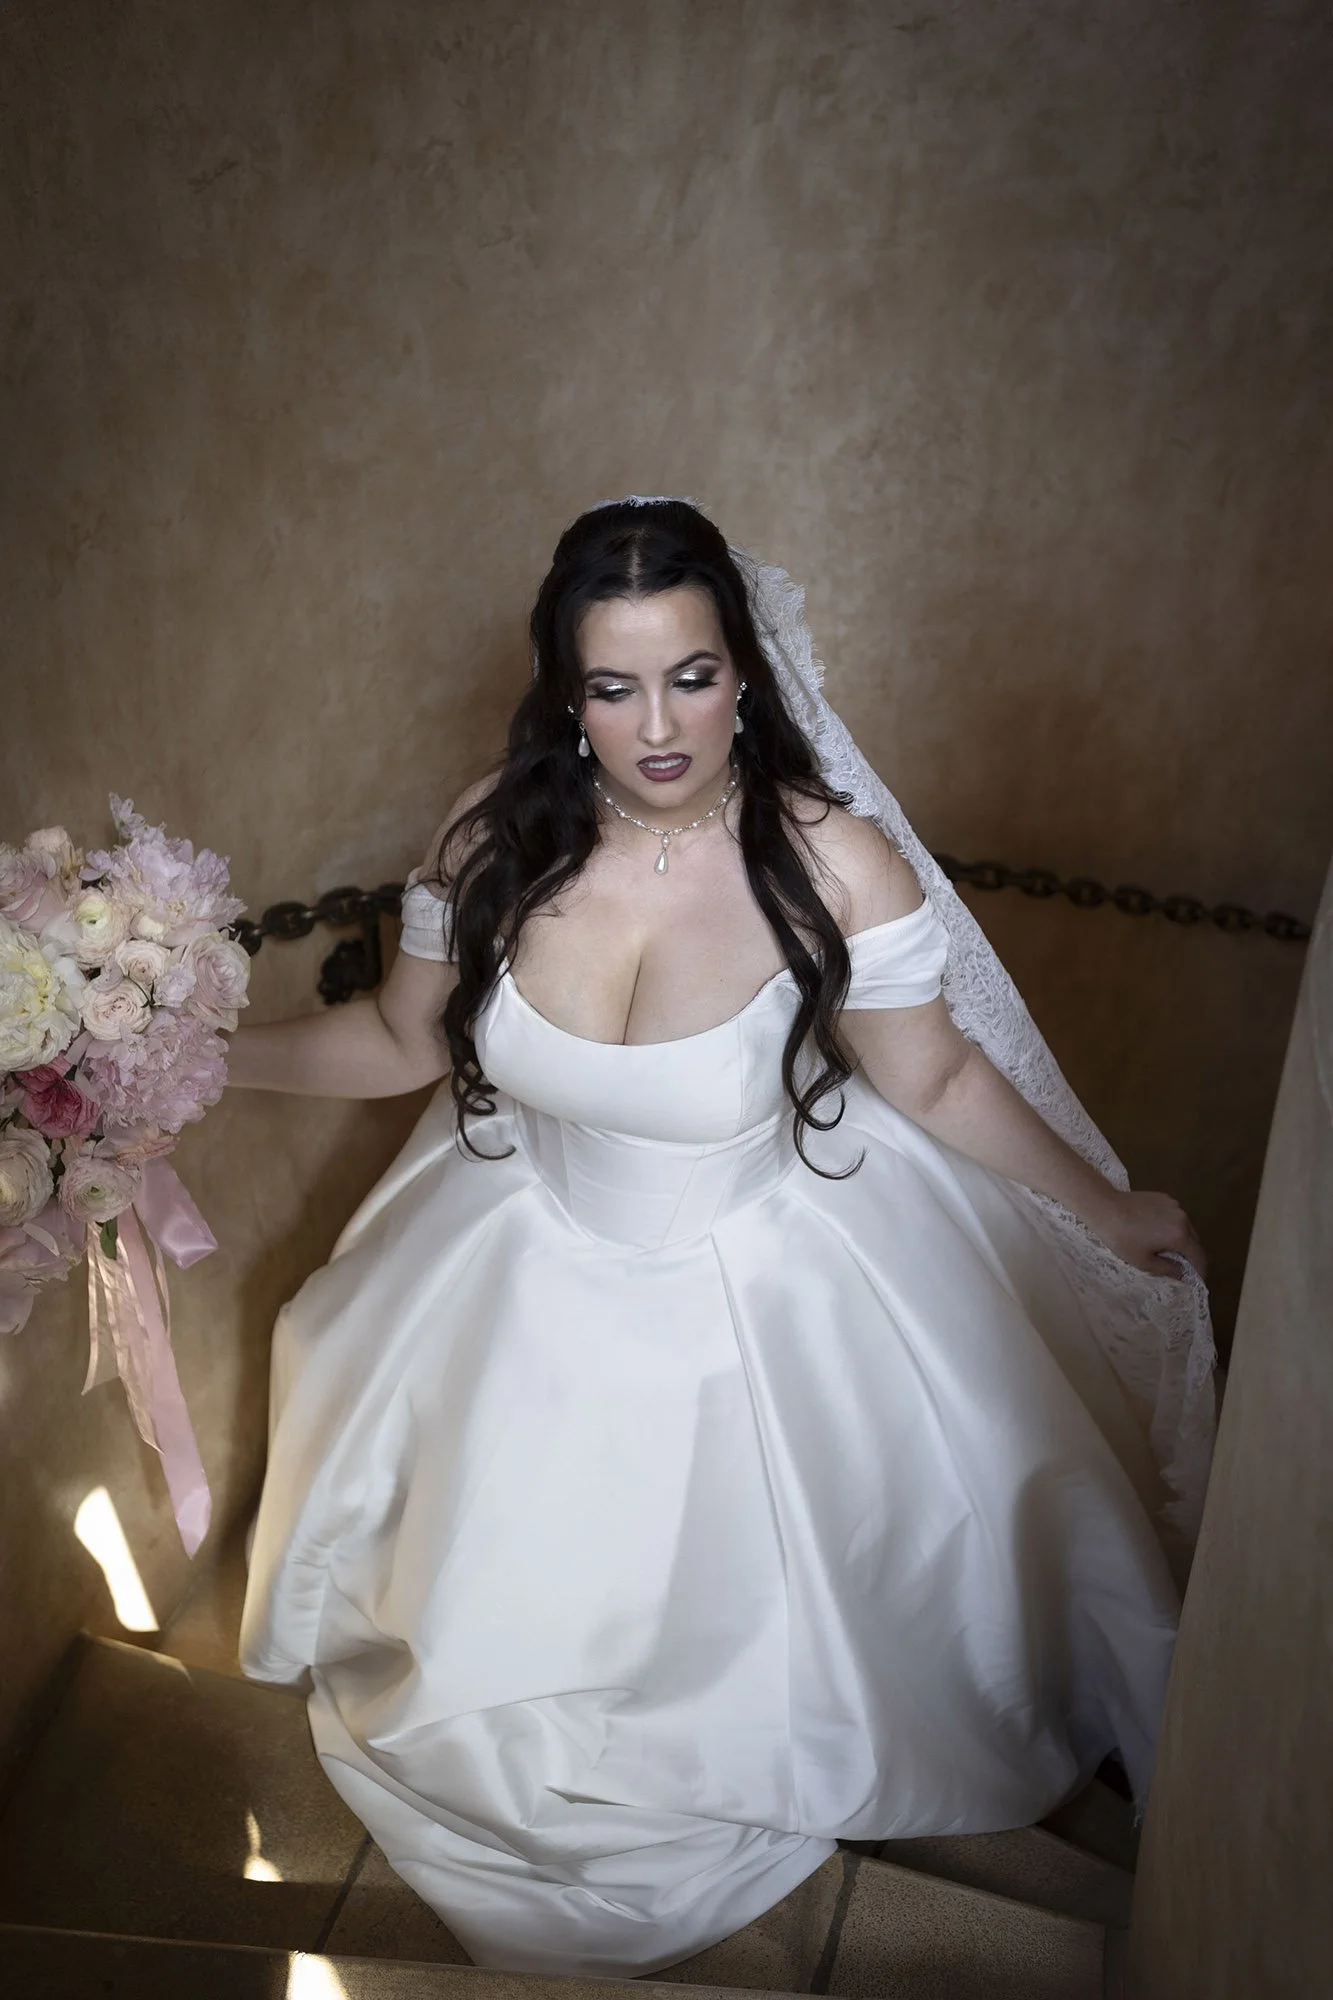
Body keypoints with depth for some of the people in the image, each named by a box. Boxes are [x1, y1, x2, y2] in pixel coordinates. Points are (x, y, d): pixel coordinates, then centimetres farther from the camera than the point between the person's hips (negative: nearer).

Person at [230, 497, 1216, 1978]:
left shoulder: (834, 861, -25)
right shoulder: (495, 843, -17)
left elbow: (939, 1083, -11)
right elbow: (404, 1039, -1)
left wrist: (1113, 1216, -4)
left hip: (766, 1297, -3)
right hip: (535, 1279, 3)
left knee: (762, 1631, 15)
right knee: (509, 1602, 24)